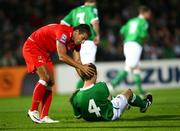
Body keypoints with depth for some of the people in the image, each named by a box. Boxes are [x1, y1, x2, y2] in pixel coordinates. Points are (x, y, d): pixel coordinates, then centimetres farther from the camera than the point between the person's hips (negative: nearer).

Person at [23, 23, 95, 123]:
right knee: (45, 78, -22)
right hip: (32, 47, -10)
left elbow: (77, 61, 1)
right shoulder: (64, 33, -29)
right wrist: (81, 67, -35)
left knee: (50, 82, 1)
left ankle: (44, 116, 0)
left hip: (44, 52, 10)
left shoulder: (76, 42, -1)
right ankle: (33, 110, -14)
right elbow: (62, 57, -35)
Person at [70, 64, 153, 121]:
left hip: (90, 118, 3)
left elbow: (77, 116, -11)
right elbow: (108, 98, -8)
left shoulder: (76, 97, -26)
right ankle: (144, 105, 53)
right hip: (110, 116, -3)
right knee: (129, 92, 19)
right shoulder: (101, 86, -31)